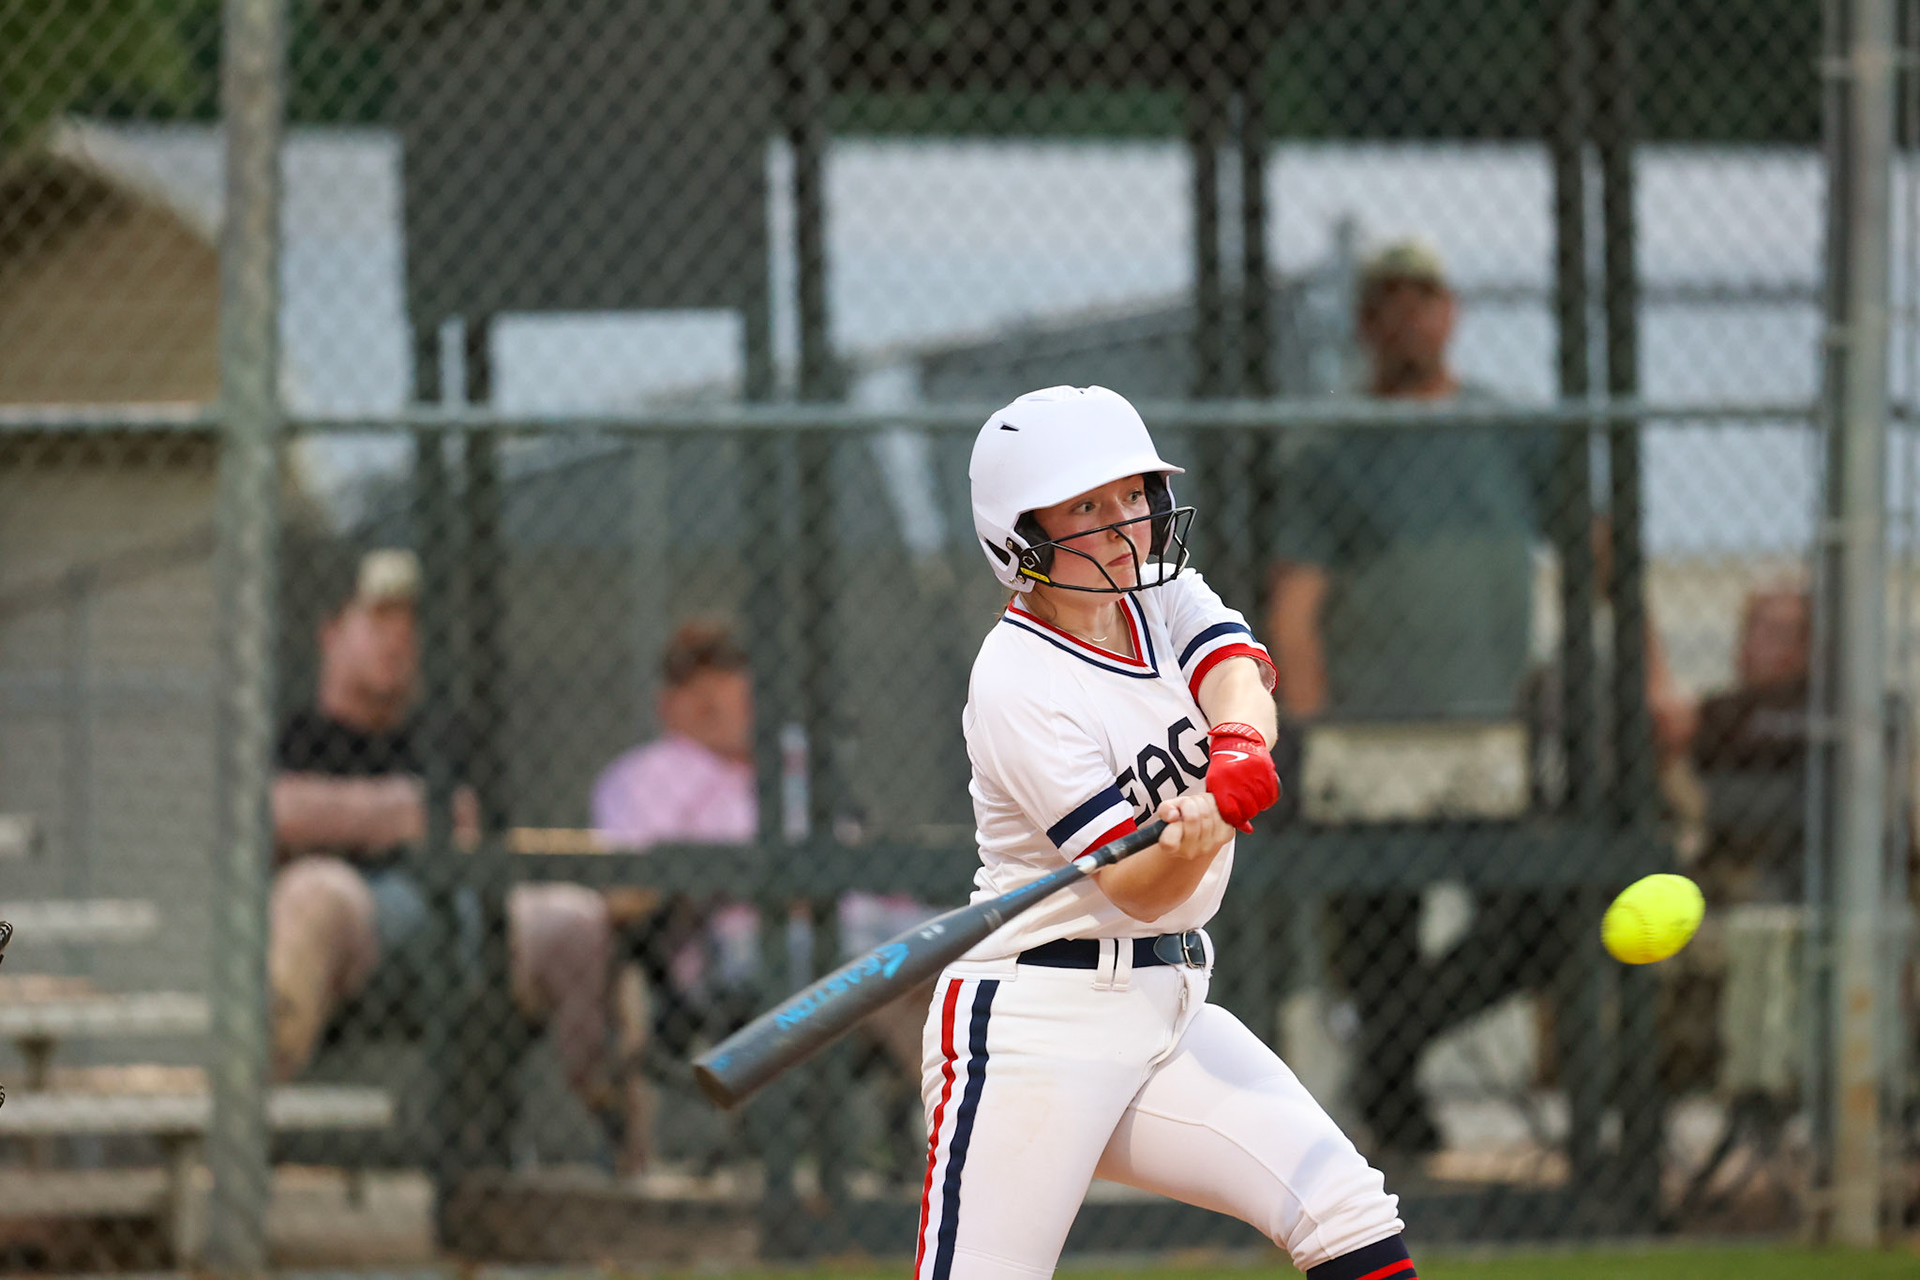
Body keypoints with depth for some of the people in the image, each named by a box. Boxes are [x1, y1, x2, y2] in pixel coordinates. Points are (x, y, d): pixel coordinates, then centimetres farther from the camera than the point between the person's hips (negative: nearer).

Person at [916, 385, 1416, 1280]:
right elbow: (1137, 893, -20)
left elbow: (1241, 682, -14)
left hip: (1169, 1005, 7)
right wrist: (1193, 844, -43)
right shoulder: (1017, 689, -16)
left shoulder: (1163, 599, 7)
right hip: (1039, 1025, -7)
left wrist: (1239, 753, -37)